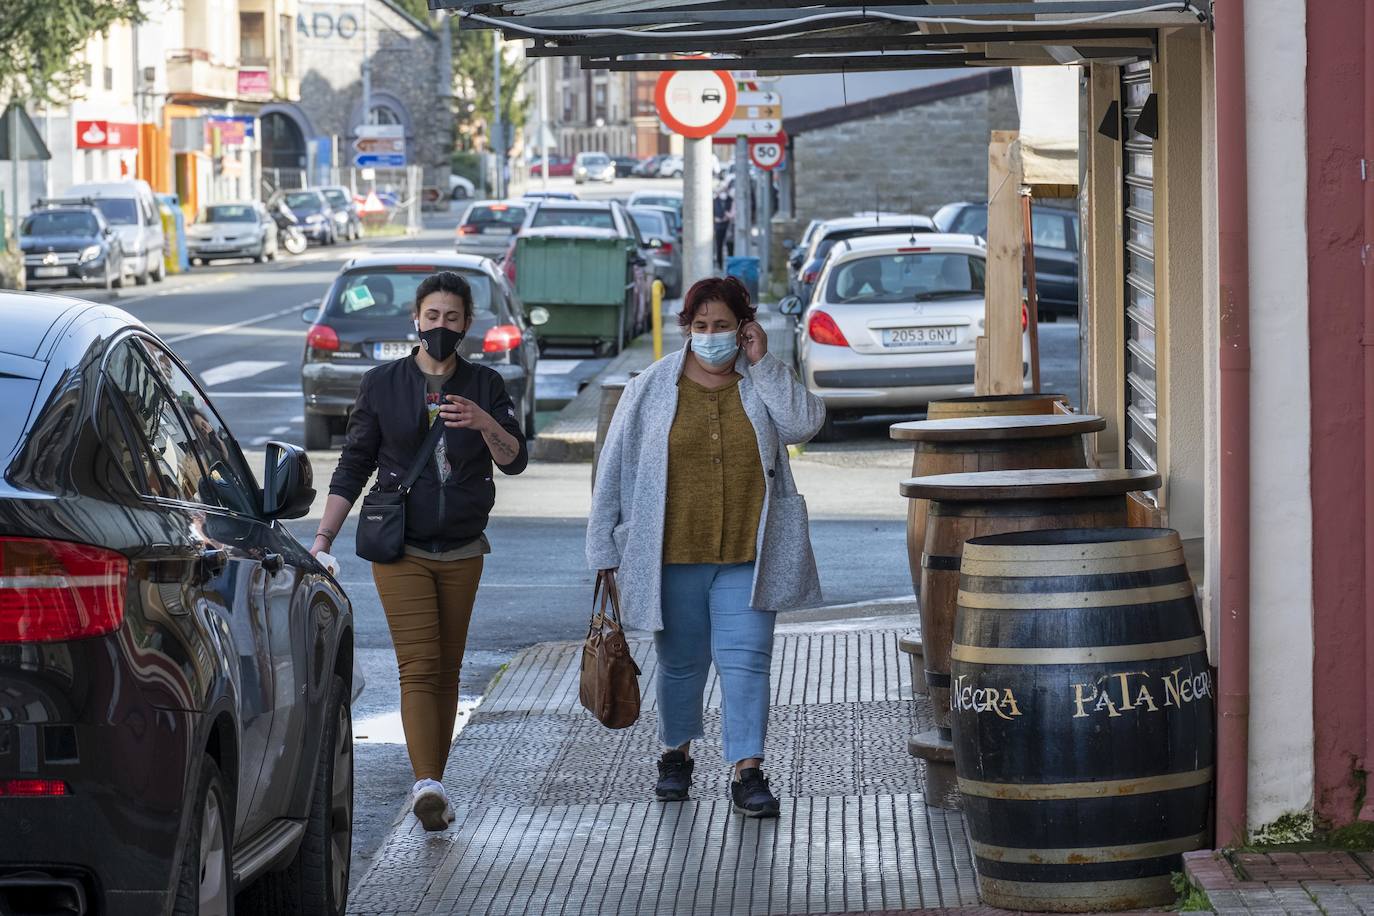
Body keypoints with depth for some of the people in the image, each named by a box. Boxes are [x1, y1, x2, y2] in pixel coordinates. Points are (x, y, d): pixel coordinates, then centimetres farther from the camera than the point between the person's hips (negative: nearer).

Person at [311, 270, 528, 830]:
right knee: (418, 668, -14)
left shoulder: (484, 387, 4)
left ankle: (432, 785, 14)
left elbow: (514, 460, -6)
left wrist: (483, 423, -25)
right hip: (401, 548, -2)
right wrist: (324, 537, 0)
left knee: (446, 671, 6)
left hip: (462, 552, 2)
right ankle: (427, 785, -26)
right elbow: (353, 466, 5)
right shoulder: (383, 385, 2)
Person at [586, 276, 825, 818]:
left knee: (745, 660, -7)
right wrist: (606, 549, 1)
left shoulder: (762, 384, 5)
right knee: (681, 661, 12)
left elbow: (803, 424, -14)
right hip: (673, 554, 0)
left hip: (746, 555, 0)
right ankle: (676, 754, 32)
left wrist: (762, 363, -11)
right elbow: (614, 470, 4)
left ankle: (748, 772, -8)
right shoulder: (651, 390, 2)